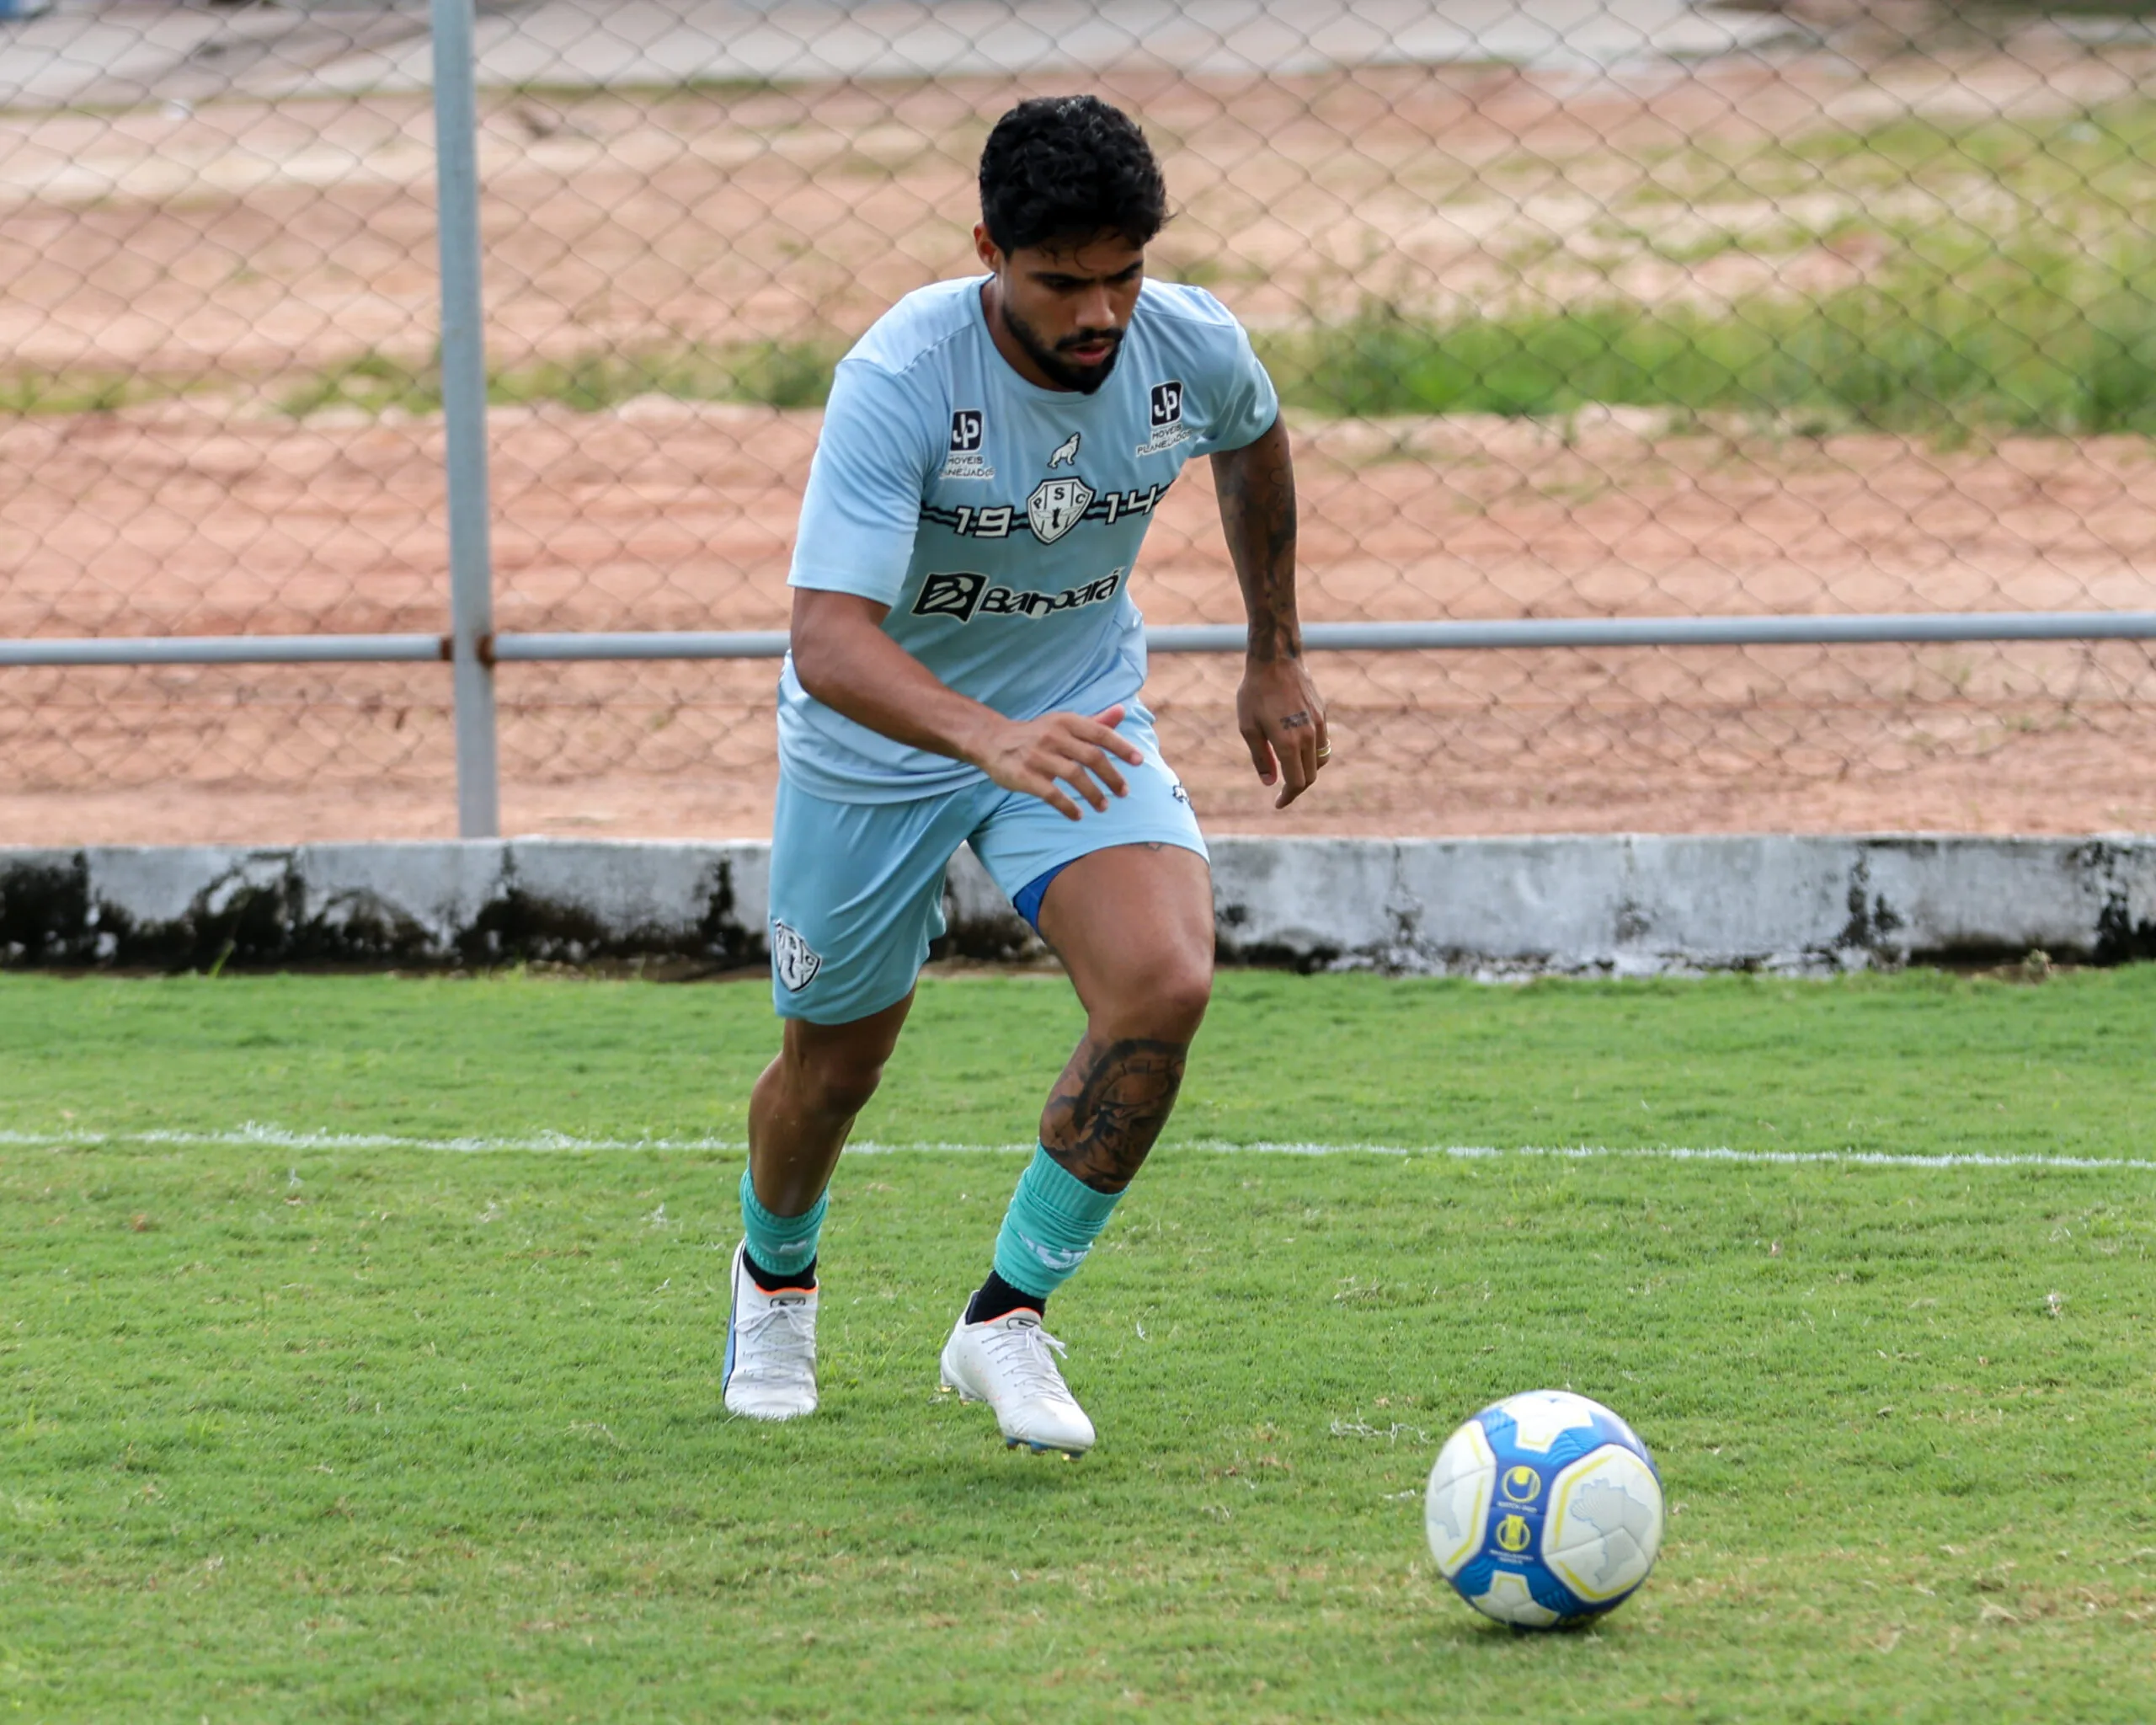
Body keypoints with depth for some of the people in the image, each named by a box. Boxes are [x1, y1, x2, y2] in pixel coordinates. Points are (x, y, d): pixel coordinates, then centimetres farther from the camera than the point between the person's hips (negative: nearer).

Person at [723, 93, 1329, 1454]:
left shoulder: (1193, 349, -19)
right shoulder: (897, 380, -33)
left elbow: (1255, 442, 10)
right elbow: (830, 641, -42)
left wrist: (1278, 657, 15)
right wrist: (993, 740, -59)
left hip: (1078, 713, 2)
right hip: (879, 738, -2)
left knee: (1165, 987, -24)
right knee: (836, 1060, 13)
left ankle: (1009, 1318, -7)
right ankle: (776, 1275, 50)